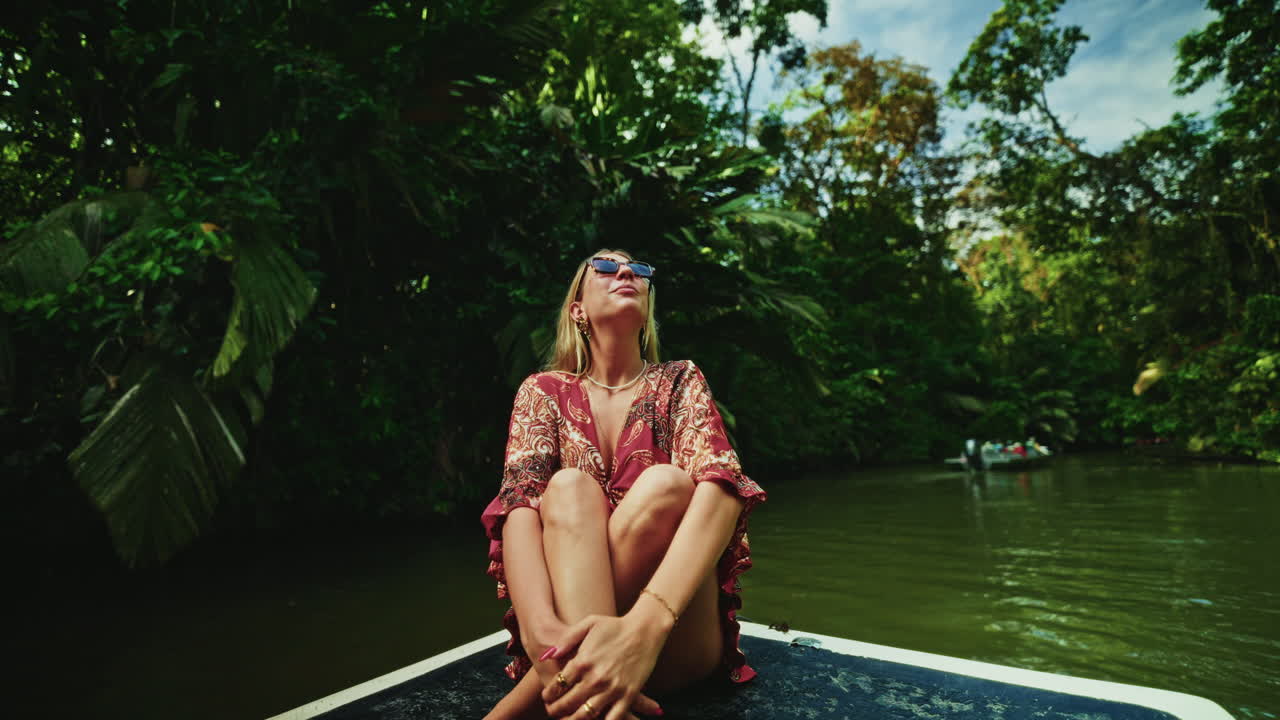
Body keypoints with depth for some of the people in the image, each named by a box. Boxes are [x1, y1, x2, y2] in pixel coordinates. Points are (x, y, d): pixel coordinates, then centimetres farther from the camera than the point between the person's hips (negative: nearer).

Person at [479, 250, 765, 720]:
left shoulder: (679, 382, 2)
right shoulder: (545, 391, 4)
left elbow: (722, 486, -17)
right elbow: (520, 502, -13)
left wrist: (645, 625, -38)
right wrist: (542, 628, -37)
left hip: (677, 634, 0)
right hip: (569, 613, 0)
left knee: (664, 484, -28)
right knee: (569, 486, -27)